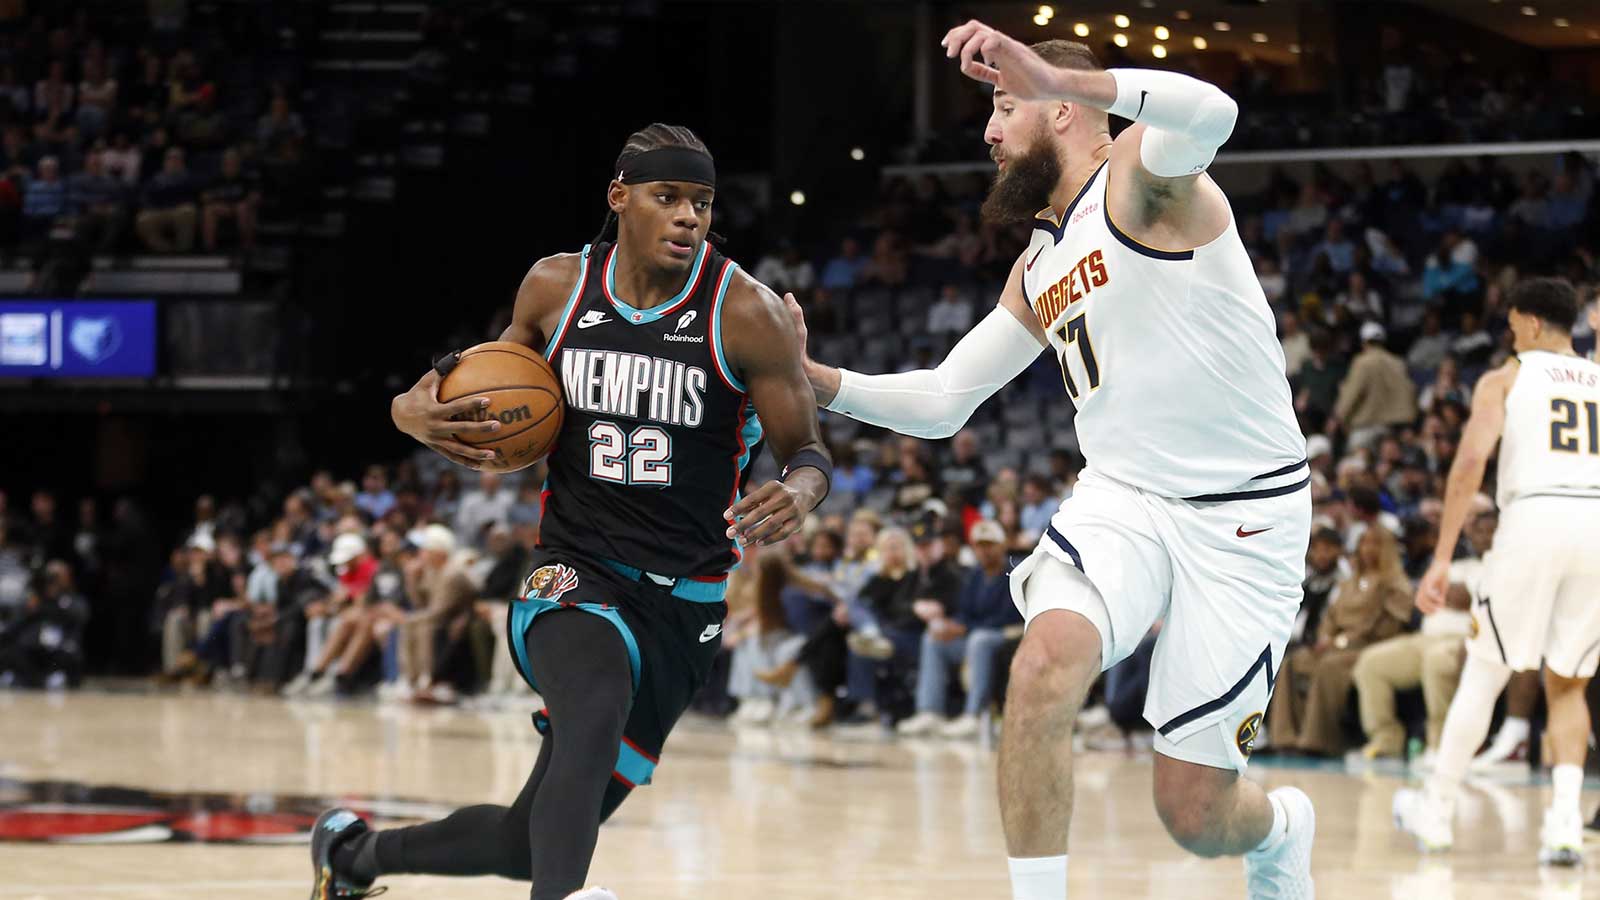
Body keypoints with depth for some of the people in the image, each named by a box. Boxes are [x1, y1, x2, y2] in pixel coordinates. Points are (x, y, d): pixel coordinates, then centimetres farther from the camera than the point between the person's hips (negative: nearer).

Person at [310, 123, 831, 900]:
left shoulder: (745, 313, -9)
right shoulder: (556, 287, 0)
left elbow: (807, 451, -4)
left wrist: (799, 494, -29)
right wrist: (416, 412, -4)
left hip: (684, 598, 0)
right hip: (575, 573, 0)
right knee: (597, 709, -38)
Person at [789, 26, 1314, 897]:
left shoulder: (1136, 174, -9)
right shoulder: (1038, 269, 15)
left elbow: (1211, 113, -34)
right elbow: (939, 401, 19)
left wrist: (1052, 73, -46)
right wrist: (814, 379, 5)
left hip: (1245, 515, -6)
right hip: (1125, 497, 6)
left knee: (1195, 816, -1)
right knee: (1044, 663, -28)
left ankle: (1280, 826, 36)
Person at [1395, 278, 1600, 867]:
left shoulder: (1505, 379, 12)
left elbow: (1471, 459, -2)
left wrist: (1442, 559, -3)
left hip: (1535, 516, -3)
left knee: (1483, 674, 11)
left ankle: (1436, 811, 19)